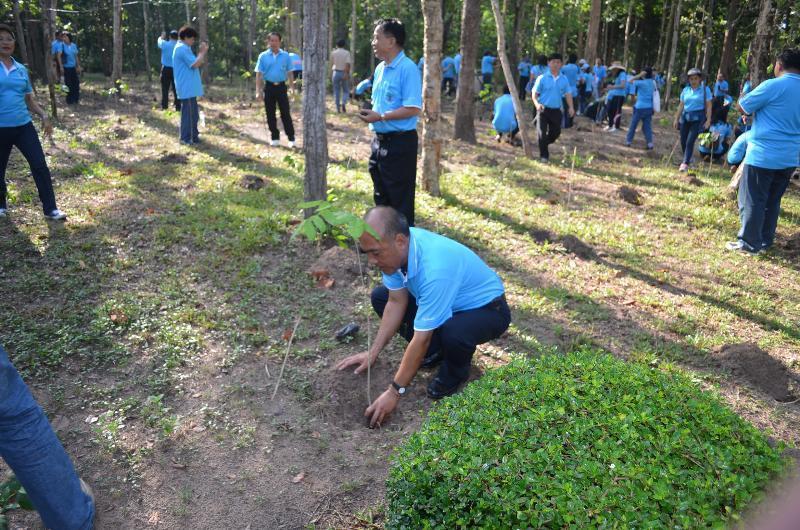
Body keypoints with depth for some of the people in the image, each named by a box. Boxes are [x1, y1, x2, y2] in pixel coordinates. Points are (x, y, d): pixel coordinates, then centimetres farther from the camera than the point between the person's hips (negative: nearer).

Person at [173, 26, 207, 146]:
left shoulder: (183, 48, 19)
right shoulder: (183, 48, -16)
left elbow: (195, 63, 22)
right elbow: (195, 64, -20)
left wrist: (202, 52, 12)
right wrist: (202, 52, -10)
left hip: (189, 88, 11)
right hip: (187, 88, -11)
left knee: (192, 112, 16)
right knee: (188, 112, -6)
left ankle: (193, 136, 23)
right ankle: (186, 138, -1)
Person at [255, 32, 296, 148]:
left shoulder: (285, 56, 3)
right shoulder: (263, 56, 2)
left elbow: (289, 73, 6)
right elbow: (259, 74, 1)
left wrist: (293, 89, 3)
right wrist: (258, 91, -5)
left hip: (281, 87, -1)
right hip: (269, 87, 1)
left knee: (286, 113, -3)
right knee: (270, 114, 6)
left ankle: (291, 138, 0)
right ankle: (275, 138, 17)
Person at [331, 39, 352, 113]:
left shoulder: (333, 53, 2)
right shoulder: (347, 53, -3)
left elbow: (331, 64, 8)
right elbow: (348, 64, -15)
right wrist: (346, 73, -16)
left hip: (336, 73, 1)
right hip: (344, 73, -1)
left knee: (336, 91, 6)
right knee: (345, 90, 11)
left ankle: (338, 108, 4)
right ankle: (343, 103, -13)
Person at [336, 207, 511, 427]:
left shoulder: (434, 269, -40)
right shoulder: (397, 248, -17)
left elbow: (421, 338, -33)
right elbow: (397, 301, -4)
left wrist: (395, 392, -25)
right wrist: (372, 353, -6)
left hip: (487, 308, -7)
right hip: (443, 299, 8)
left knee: (453, 333, -40)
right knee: (380, 297, 0)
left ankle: (455, 372, -3)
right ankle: (435, 352, 13)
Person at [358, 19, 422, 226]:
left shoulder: (407, 69, -15)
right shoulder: (380, 68, 12)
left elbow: (414, 108, -22)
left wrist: (380, 117, -20)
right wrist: (370, 113, 1)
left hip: (400, 142, -9)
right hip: (380, 140, 9)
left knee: (400, 199, 0)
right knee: (381, 195, 19)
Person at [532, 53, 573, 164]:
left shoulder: (564, 80, 6)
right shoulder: (542, 78, -4)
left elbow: (568, 94, 7)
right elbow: (534, 93, -4)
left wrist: (570, 107, -9)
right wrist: (537, 104, -24)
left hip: (556, 110, 4)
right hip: (543, 109, -3)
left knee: (556, 133, 10)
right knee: (542, 133, -6)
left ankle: (544, 145, 38)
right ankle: (544, 156, 5)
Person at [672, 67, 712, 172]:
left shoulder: (705, 89, -1)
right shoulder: (686, 90, 10)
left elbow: (708, 106, -3)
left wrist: (708, 120, -9)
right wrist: (676, 119, 12)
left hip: (698, 118, -4)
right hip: (685, 117, 4)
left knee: (690, 141, -14)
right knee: (683, 141, 5)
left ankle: (685, 163, -12)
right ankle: (688, 159, 24)